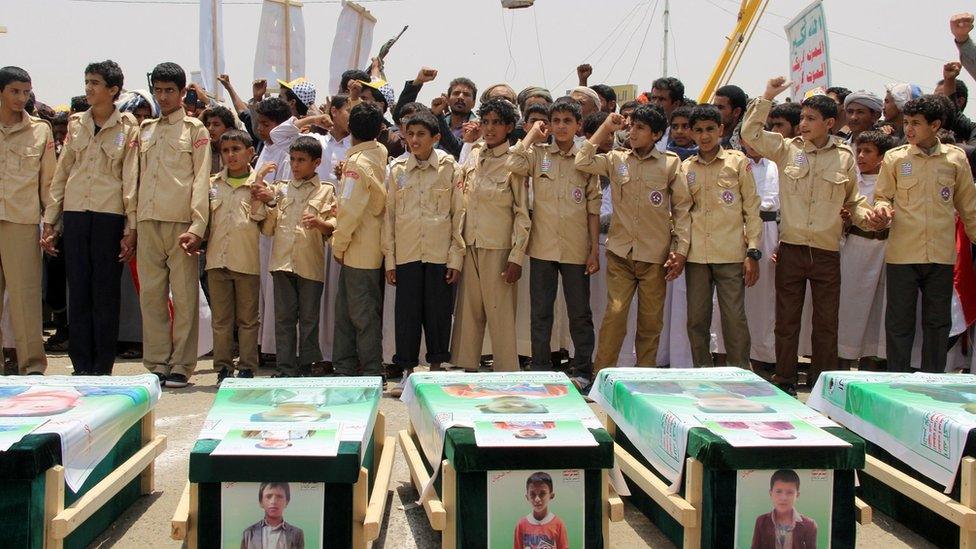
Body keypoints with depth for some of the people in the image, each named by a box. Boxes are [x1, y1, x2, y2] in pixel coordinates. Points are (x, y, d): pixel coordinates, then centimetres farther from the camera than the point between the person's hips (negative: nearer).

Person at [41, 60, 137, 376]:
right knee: (78, 291, 4)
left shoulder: (128, 128, 1)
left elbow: (130, 179, -2)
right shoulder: (76, 124, 12)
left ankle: (102, 369, 8)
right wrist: (49, 222, 8)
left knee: (106, 293, 0)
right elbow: (61, 175, 12)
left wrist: (131, 228, -8)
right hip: (75, 214, 3)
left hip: (109, 216, -3)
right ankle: (81, 367, 11)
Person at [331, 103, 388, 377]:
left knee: (363, 315, -1)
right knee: (345, 311, 15)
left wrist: (338, 246, -8)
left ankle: (371, 372, 6)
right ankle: (344, 369, 21)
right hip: (373, 249, 8)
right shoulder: (380, 156, 9)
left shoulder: (357, 162, -15)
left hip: (358, 251, -8)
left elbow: (349, 210, -18)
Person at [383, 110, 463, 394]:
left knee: (438, 311, 4)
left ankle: (436, 368, 18)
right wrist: (390, 258, 2)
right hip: (407, 253, 1)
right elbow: (389, 214, 6)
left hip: (440, 253, -1)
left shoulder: (449, 167, 0)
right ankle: (407, 370, 13)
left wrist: (456, 257, -4)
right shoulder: (397, 168, 5)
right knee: (407, 312, 3)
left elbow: (459, 213, 0)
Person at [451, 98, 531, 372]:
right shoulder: (473, 156, 8)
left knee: (500, 313, -2)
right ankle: (467, 367, 20)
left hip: (499, 247, -5)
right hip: (470, 244, 5)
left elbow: (523, 213, -9)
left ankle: (506, 374, 8)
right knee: (468, 309, 9)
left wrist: (517, 257, -13)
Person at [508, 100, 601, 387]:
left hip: (576, 250, 0)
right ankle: (540, 369, 17)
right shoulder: (538, 154, 4)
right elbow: (513, 164, -18)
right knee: (540, 313, 7)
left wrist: (595, 249, -1)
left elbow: (593, 208, 3)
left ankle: (582, 371, 17)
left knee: (580, 313, 7)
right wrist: (532, 135, -4)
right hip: (542, 247, 0)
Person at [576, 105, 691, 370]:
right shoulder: (616, 160, 8)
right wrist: (605, 128, 3)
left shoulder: (670, 163, 2)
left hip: (655, 256, 0)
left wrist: (680, 250, -3)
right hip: (620, 253, 1)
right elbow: (582, 162, -3)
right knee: (614, 314, -6)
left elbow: (682, 208, 3)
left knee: (651, 321, 6)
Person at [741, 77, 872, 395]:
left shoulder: (844, 157, 6)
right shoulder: (787, 149, 4)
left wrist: (865, 216, -8)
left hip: (827, 252, 0)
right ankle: (784, 381, 16)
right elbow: (750, 134, -2)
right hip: (791, 249, 0)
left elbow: (853, 201, 12)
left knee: (826, 322, 7)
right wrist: (767, 97, -5)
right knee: (786, 320, 6)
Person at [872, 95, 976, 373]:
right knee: (899, 322, 2)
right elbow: (881, 196, 8)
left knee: (938, 322, 8)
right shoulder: (894, 157, 3)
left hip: (941, 255, 1)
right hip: (902, 254, -1)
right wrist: (882, 207, -15)